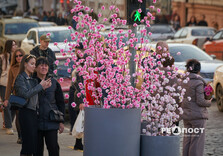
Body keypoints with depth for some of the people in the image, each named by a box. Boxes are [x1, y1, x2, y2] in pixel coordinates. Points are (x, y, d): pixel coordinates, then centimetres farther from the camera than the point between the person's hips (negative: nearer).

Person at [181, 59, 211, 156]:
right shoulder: (198, 83, -15)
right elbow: (200, 101, -16)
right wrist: (209, 102, 1)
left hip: (186, 115, 7)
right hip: (198, 115, -7)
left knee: (187, 140, 14)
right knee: (197, 141, -1)